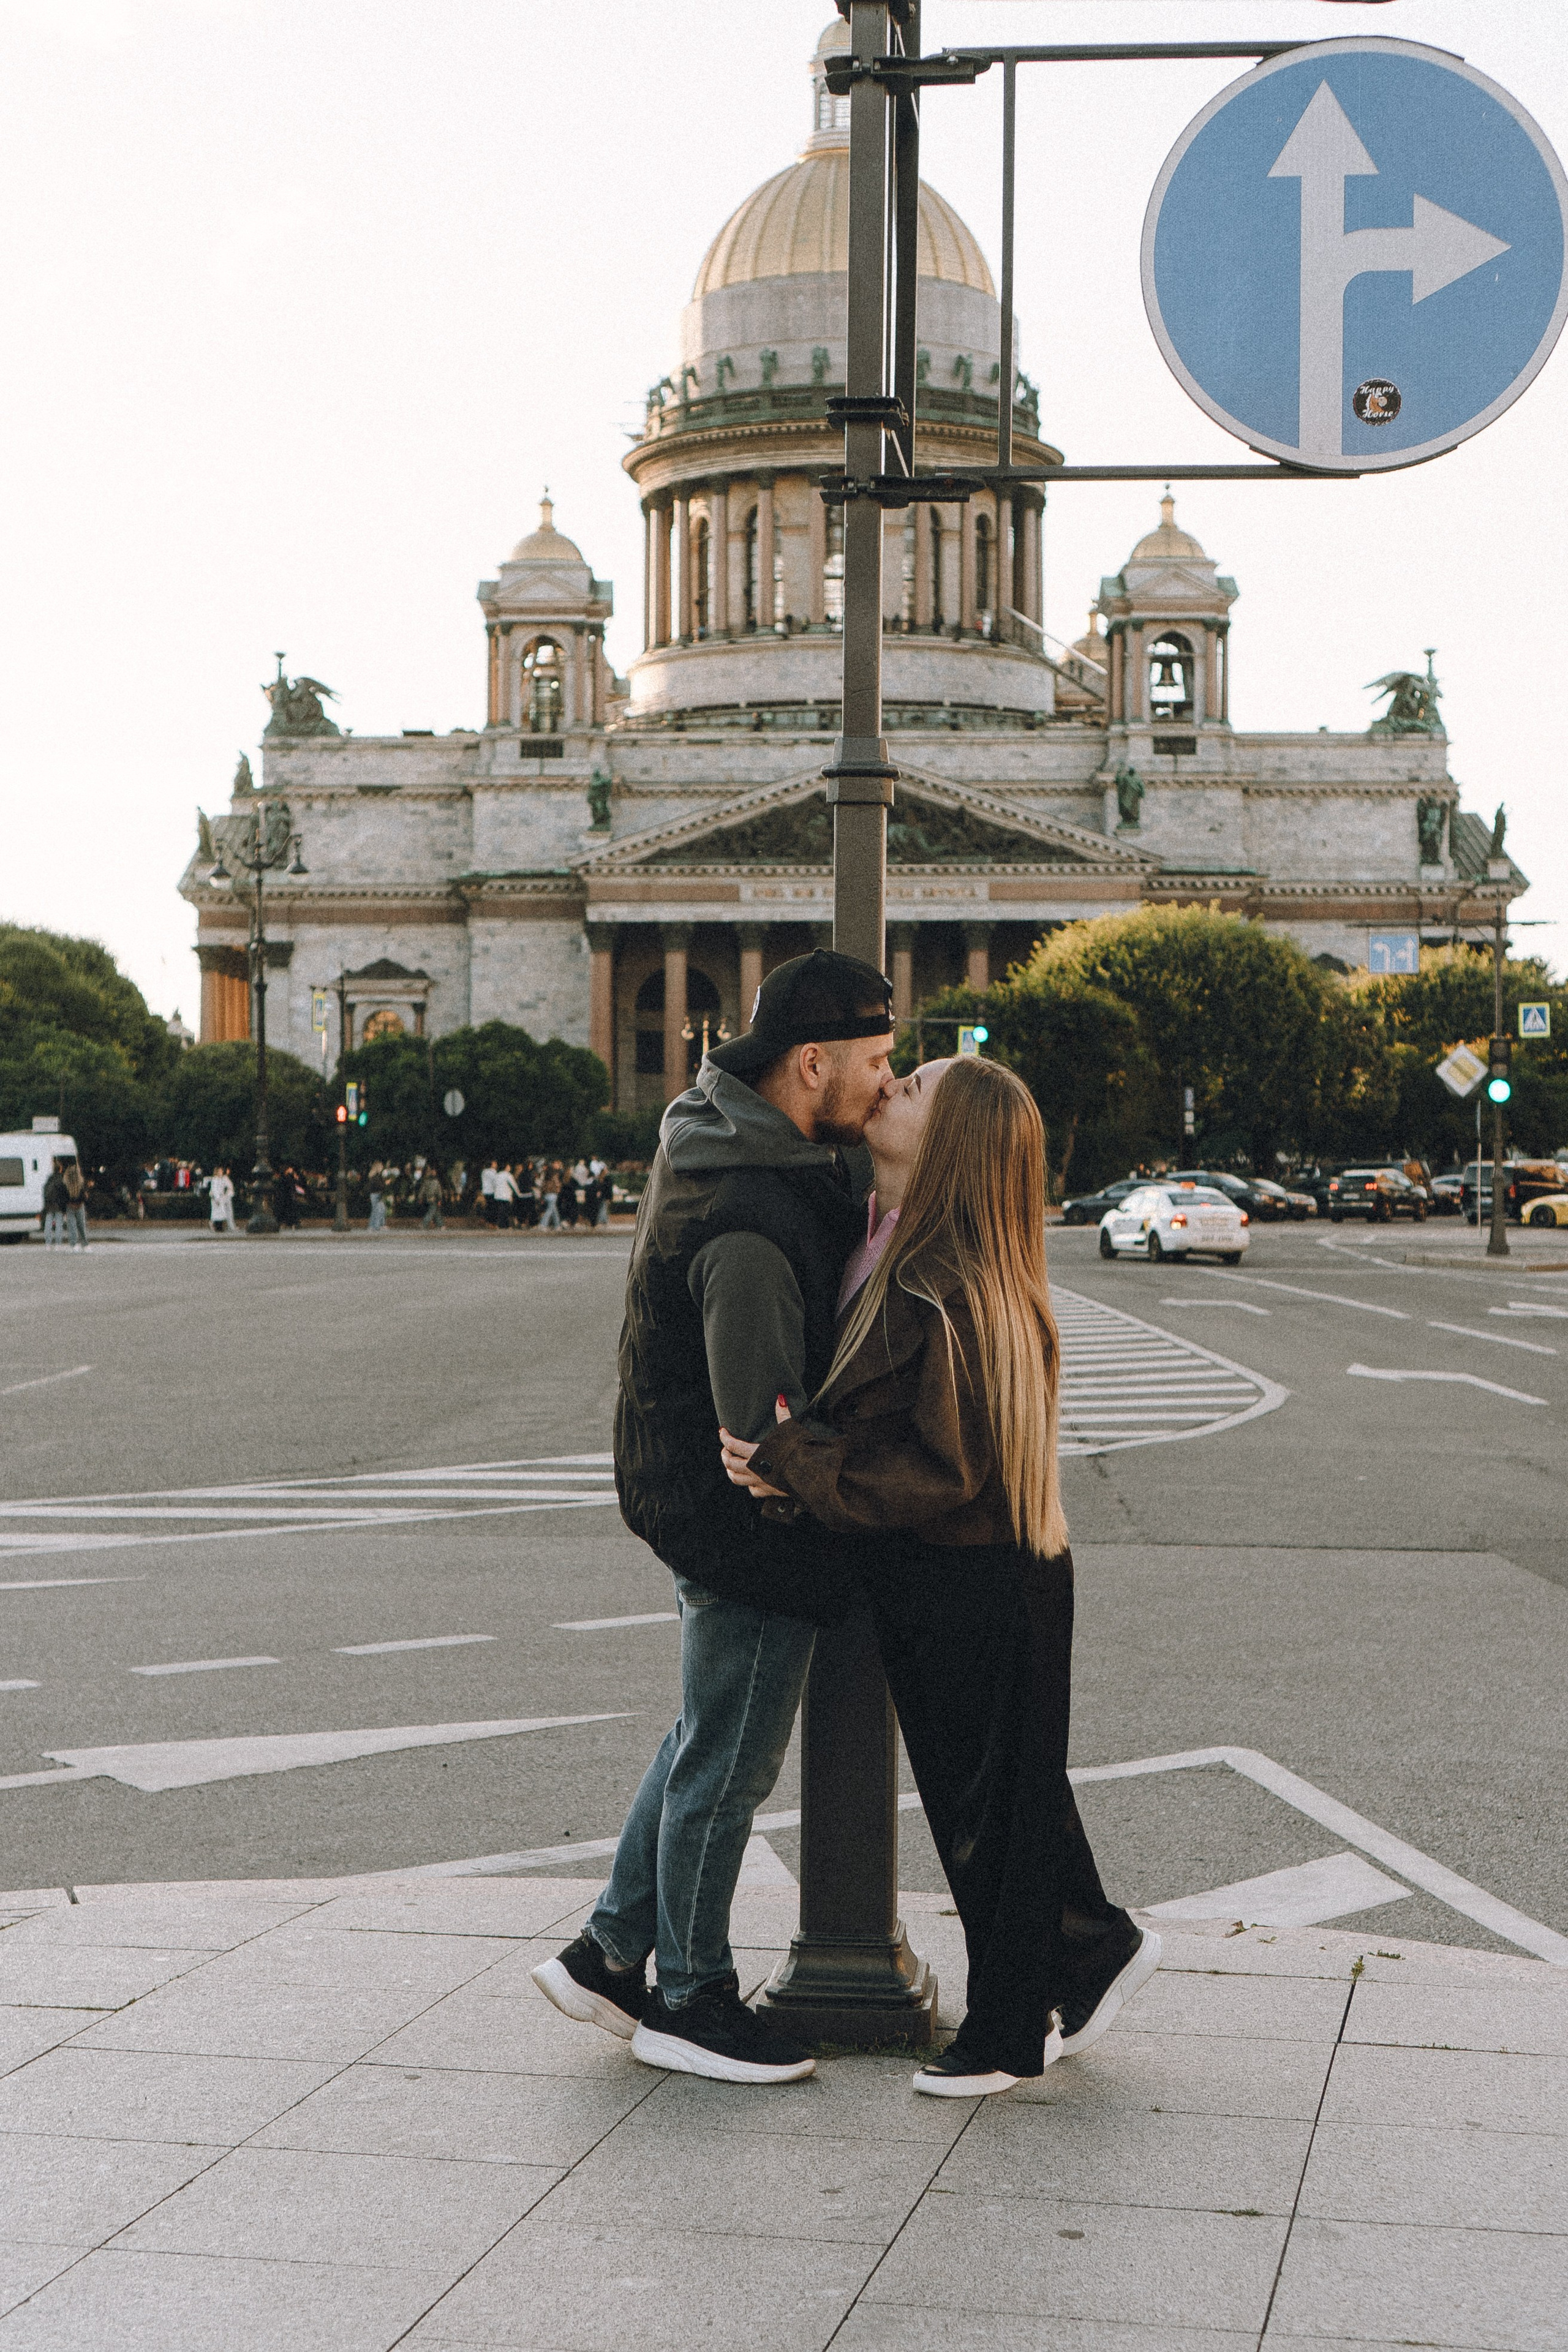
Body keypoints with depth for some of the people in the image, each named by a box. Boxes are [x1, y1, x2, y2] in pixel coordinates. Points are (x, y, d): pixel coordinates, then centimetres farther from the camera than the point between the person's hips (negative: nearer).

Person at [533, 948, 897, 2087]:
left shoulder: (725, 1131, 2)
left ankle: (609, 1954, 32)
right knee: (728, 1766, 5)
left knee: (708, 1738, 22)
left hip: (695, 1502, 10)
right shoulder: (749, 1224, -29)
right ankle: (693, 2002, 21)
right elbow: (765, 1430, -26)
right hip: (742, 1526, -10)